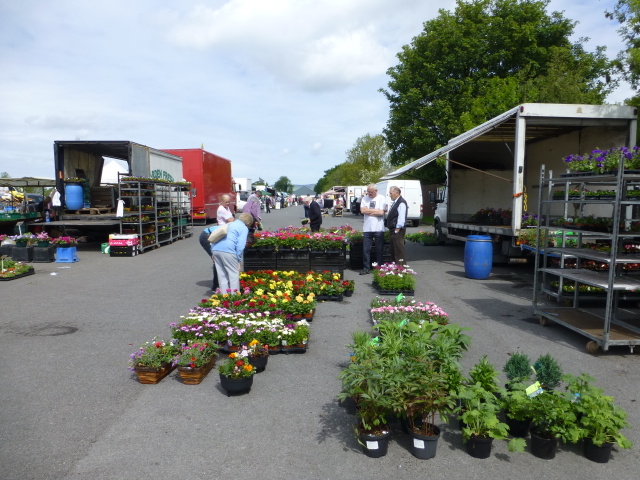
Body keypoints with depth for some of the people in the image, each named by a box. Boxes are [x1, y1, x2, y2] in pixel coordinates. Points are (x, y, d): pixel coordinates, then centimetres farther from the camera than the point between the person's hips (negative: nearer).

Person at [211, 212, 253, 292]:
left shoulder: (229, 224, 28)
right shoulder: (244, 228, 6)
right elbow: (240, 245, -8)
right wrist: (239, 260, -3)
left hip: (215, 249, 7)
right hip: (227, 250, -7)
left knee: (222, 275, 14)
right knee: (234, 274, 3)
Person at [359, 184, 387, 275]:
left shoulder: (381, 198, 1)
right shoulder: (365, 198, 9)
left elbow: (381, 212, -10)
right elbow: (362, 210, -5)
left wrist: (369, 211, -4)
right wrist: (376, 210, -5)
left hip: (378, 228, -2)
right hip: (367, 228, 2)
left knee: (379, 249, 5)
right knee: (366, 249, 2)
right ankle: (366, 268, 9)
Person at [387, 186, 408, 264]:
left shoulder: (401, 203, -14)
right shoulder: (395, 202, 18)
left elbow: (401, 217, -21)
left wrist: (397, 229, -22)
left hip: (397, 231, -10)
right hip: (392, 230, 10)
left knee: (399, 249, -7)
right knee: (393, 249, 16)